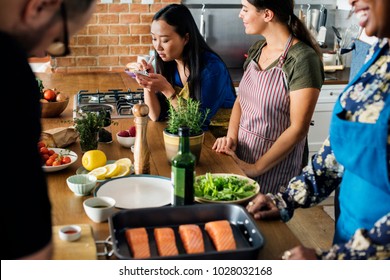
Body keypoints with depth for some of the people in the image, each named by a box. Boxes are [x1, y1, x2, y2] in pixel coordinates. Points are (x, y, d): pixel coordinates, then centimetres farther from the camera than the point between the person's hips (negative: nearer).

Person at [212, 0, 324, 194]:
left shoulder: (302, 59, -19)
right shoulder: (256, 50, 3)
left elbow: (298, 128, -21)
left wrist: (256, 168, -20)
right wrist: (231, 137, -8)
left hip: (274, 166, -6)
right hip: (240, 157, 7)